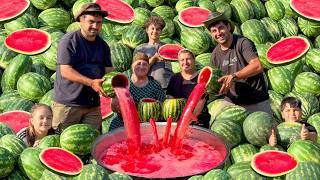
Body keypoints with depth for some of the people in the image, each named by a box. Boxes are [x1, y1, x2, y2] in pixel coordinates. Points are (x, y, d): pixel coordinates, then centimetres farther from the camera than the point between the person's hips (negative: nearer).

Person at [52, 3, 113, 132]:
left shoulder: (103, 45, 12)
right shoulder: (69, 40, -7)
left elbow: (108, 70, 8)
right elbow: (65, 71, -15)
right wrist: (91, 83, -26)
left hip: (93, 105, 5)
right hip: (67, 103, -5)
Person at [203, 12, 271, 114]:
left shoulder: (243, 43, -12)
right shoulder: (215, 55, 6)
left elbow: (258, 66, -25)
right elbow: (217, 81, 13)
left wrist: (233, 76, -33)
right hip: (232, 103, 4)